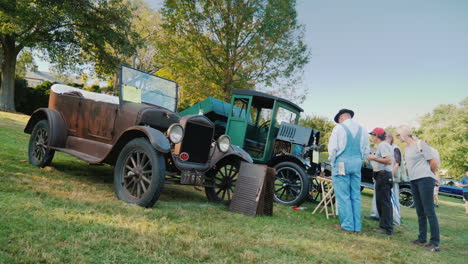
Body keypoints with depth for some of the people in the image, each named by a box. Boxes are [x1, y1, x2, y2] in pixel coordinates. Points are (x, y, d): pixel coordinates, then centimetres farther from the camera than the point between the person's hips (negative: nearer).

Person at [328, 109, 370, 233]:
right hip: (357, 163, 5)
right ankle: (357, 226, 13)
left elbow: (332, 148, -6)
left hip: (342, 163, -5)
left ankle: (347, 225, 1)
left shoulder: (339, 127, -5)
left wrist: (332, 162, 7)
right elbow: (366, 149, 14)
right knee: (356, 195, 9)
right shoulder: (362, 129, 10)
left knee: (343, 195, 0)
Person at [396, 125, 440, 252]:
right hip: (414, 181, 8)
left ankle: (435, 243, -4)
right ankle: (422, 239, 18)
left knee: (429, 211, -7)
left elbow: (433, 163, -5)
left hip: (424, 180, -8)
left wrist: (428, 175, 8)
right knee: (420, 212, 11)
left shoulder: (420, 144, -6)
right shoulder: (407, 148, 16)